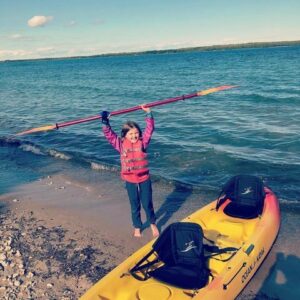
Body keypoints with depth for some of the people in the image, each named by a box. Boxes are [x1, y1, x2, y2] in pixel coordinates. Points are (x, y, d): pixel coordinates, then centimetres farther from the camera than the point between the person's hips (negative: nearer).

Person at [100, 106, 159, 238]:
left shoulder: (143, 142, -4)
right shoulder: (121, 144, -4)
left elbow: (150, 128, -11)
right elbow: (109, 134, -9)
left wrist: (148, 113, -19)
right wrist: (105, 121, -22)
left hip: (144, 178, -1)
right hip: (130, 180, 1)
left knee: (147, 203, 9)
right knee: (134, 205, 14)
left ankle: (153, 223, 33)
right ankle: (137, 227, 33)